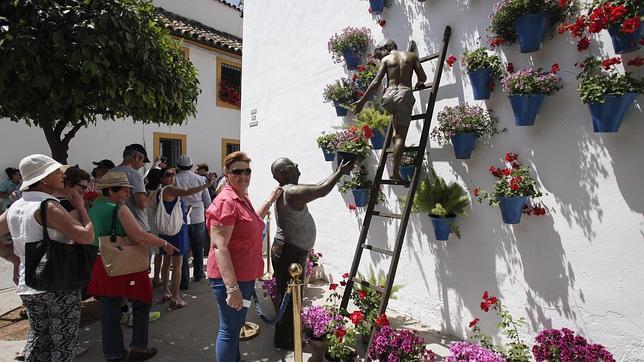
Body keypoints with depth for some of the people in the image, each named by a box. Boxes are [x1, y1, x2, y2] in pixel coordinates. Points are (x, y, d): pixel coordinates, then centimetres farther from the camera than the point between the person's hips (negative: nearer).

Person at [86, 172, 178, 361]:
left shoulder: (93, 208, 7)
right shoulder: (119, 209, -16)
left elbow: (92, 237, 17)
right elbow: (139, 236, -25)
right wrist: (164, 243, -17)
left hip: (101, 266, 7)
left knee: (109, 310, 14)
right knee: (141, 303, 12)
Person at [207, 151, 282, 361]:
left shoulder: (242, 198, 9)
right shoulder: (226, 202, -21)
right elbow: (220, 247, -27)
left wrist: (270, 200, 25)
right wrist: (232, 288, -30)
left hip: (245, 275, 10)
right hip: (230, 279, -10)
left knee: (236, 326, 25)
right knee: (229, 330, 5)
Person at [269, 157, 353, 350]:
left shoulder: (288, 190, 9)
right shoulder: (292, 192, -23)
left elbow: (316, 187, 15)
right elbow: (321, 190, -23)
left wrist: (336, 173, 13)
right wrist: (340, 172, -8)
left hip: (289, 251, 10)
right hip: (289, 253, -10)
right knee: (289, 297, 5)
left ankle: (285, 335, 38)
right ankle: (284, 340, 21)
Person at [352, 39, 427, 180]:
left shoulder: (386, 59, 13)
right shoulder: (411, 56, 17)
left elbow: (376, 81, 3)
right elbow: (423, 77, 12)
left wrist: (362, 101, 2)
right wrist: (418, 84, 35)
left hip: (389, 95, 1)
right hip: (405, 94, -1)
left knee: (396, 114, 38)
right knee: (401, 136, -4)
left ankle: (394, 134, 22)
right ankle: (395, 170, -12)